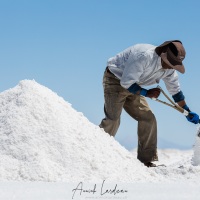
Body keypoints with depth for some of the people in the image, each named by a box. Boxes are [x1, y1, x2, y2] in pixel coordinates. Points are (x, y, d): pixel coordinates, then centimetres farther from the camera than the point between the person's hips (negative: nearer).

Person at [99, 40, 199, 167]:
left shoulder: (170, 69, -5)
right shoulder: (144, 56, -33)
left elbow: (175, 90, 11)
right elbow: (126, 82, -29)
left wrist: (188, 112, 10)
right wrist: (146, 93, -22)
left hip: (132, 87, 8)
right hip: (115, 80, -8)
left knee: (148, 119, 0)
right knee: (113, 119, -22)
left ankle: (146, 160, 5)